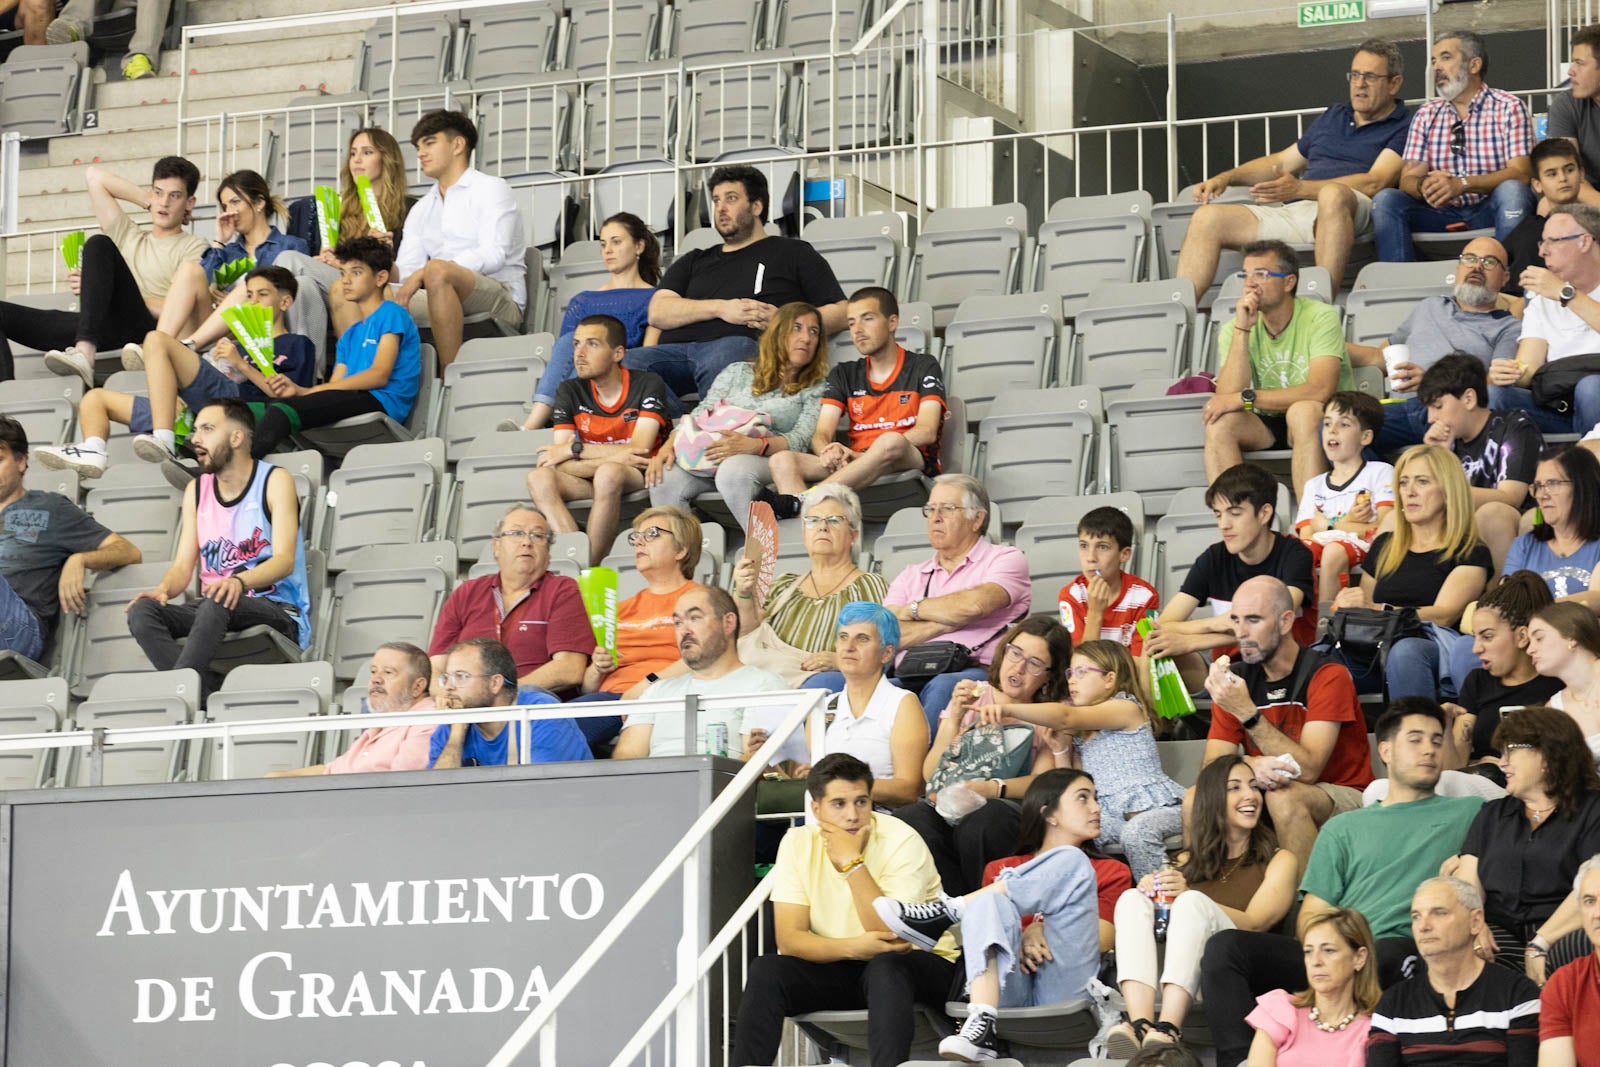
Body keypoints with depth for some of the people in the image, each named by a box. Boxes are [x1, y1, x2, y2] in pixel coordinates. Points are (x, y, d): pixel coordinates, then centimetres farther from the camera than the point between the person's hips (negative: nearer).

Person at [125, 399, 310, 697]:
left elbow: (285, 560, -13)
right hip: (212, 611, 6)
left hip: (280, 615, -5)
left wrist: (239, 581, -33)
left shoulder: (275, 481, 0)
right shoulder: (197, 490, 16)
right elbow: (183, 566, 11)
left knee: (216, 604, -39)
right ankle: (205, 694, -38)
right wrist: (163, 591, -14)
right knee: (141, 611, -24)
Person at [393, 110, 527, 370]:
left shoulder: (490, 189, 5)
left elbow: (493, 255, -13)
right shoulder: (422, 210, 26)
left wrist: (424, 272, -22)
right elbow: (405, 272, 13)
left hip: (502, 301, -6)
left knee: (437, 271, -37)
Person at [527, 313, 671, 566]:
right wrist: (611, 457, -20)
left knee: (609, 474, -38)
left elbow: (639, 451, -16)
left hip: (640, 480, -4)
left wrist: (574, 449, -13)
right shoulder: (570, 392, 6)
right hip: (590, 481, 4)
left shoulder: (648, 386, -5)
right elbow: (560, 462, -5)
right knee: (539, 477, -24)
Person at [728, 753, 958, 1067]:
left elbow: (892, 938, -26)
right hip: (839, 967, 4)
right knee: (766, 970, -20)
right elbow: (789, 938, -12)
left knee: (886, 967, -36)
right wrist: (853, 947, -29)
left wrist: (852, 862, -28)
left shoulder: (901, 841, -17)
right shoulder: (799, 843, -5)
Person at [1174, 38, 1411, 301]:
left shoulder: (1402, 128, 7)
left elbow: (1375, 183, -9)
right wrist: (1226, 178, 22)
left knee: (1333, 193, -42)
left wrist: (1301, 189, -18)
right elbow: (1282, 161, 39)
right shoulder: (1333, 117, 32)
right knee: (1207, 218, -8)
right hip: (1291, 211, 7)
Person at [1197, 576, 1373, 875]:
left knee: (1283, 796, -34)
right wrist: (1251, 766, -30)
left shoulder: (1328, 676, -14)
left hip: (1345, 797, -5)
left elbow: (1307, 769, -23)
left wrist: (1247, 713, -30)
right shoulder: (1235, 680, 2)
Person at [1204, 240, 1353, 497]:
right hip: (1267, 425, 3)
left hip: (1322, 419, -3)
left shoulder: (1320, 318, -11)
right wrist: (1242, 330, -20)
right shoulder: (1233, 329, 0)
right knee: (1220, 420, -24)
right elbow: (1229, 395, -14)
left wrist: (1245, 398, -23)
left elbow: (1320, 391, -24)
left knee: (1302, 411, -35)